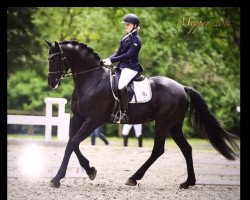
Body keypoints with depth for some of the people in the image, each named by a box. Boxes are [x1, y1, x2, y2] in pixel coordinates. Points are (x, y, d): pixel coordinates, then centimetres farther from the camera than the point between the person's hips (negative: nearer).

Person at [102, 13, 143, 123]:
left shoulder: (136, 40, -11)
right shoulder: (125, 38, 15)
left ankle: (124, 113, -25)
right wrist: (108, 59, -2)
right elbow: (119, 52, 15)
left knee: (121, 85, -30)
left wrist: (112, 60, -24)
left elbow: (128, 55, -20)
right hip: (122, 66, 10)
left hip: (131, 67, -10)